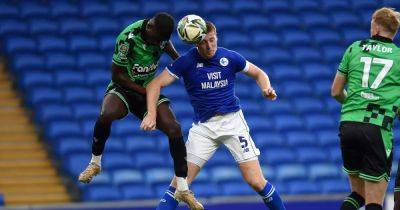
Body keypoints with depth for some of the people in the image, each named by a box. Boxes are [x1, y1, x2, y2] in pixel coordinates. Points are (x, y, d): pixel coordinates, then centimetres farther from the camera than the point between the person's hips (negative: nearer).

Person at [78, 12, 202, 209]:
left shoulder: (160, 33, -9)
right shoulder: (128, 38, -26)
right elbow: (117, 75, -18)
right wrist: (144, 91, -18)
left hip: (148, 90, 4)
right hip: (123, 88, -4)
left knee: (174, 129, -17)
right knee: (106, 114, -37)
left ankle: (183, 189, -6)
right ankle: (95, 163, -11)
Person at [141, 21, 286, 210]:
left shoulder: (230, 58, -1)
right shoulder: (186, 61, -6)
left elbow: (258, 74, 14)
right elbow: (155, 84, -9)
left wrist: (267, 89, -8)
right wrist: (151, 114, -24)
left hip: (232, 120, 0)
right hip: (203, 126, 0)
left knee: (256, 182, -9)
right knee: (179, 183, -9)